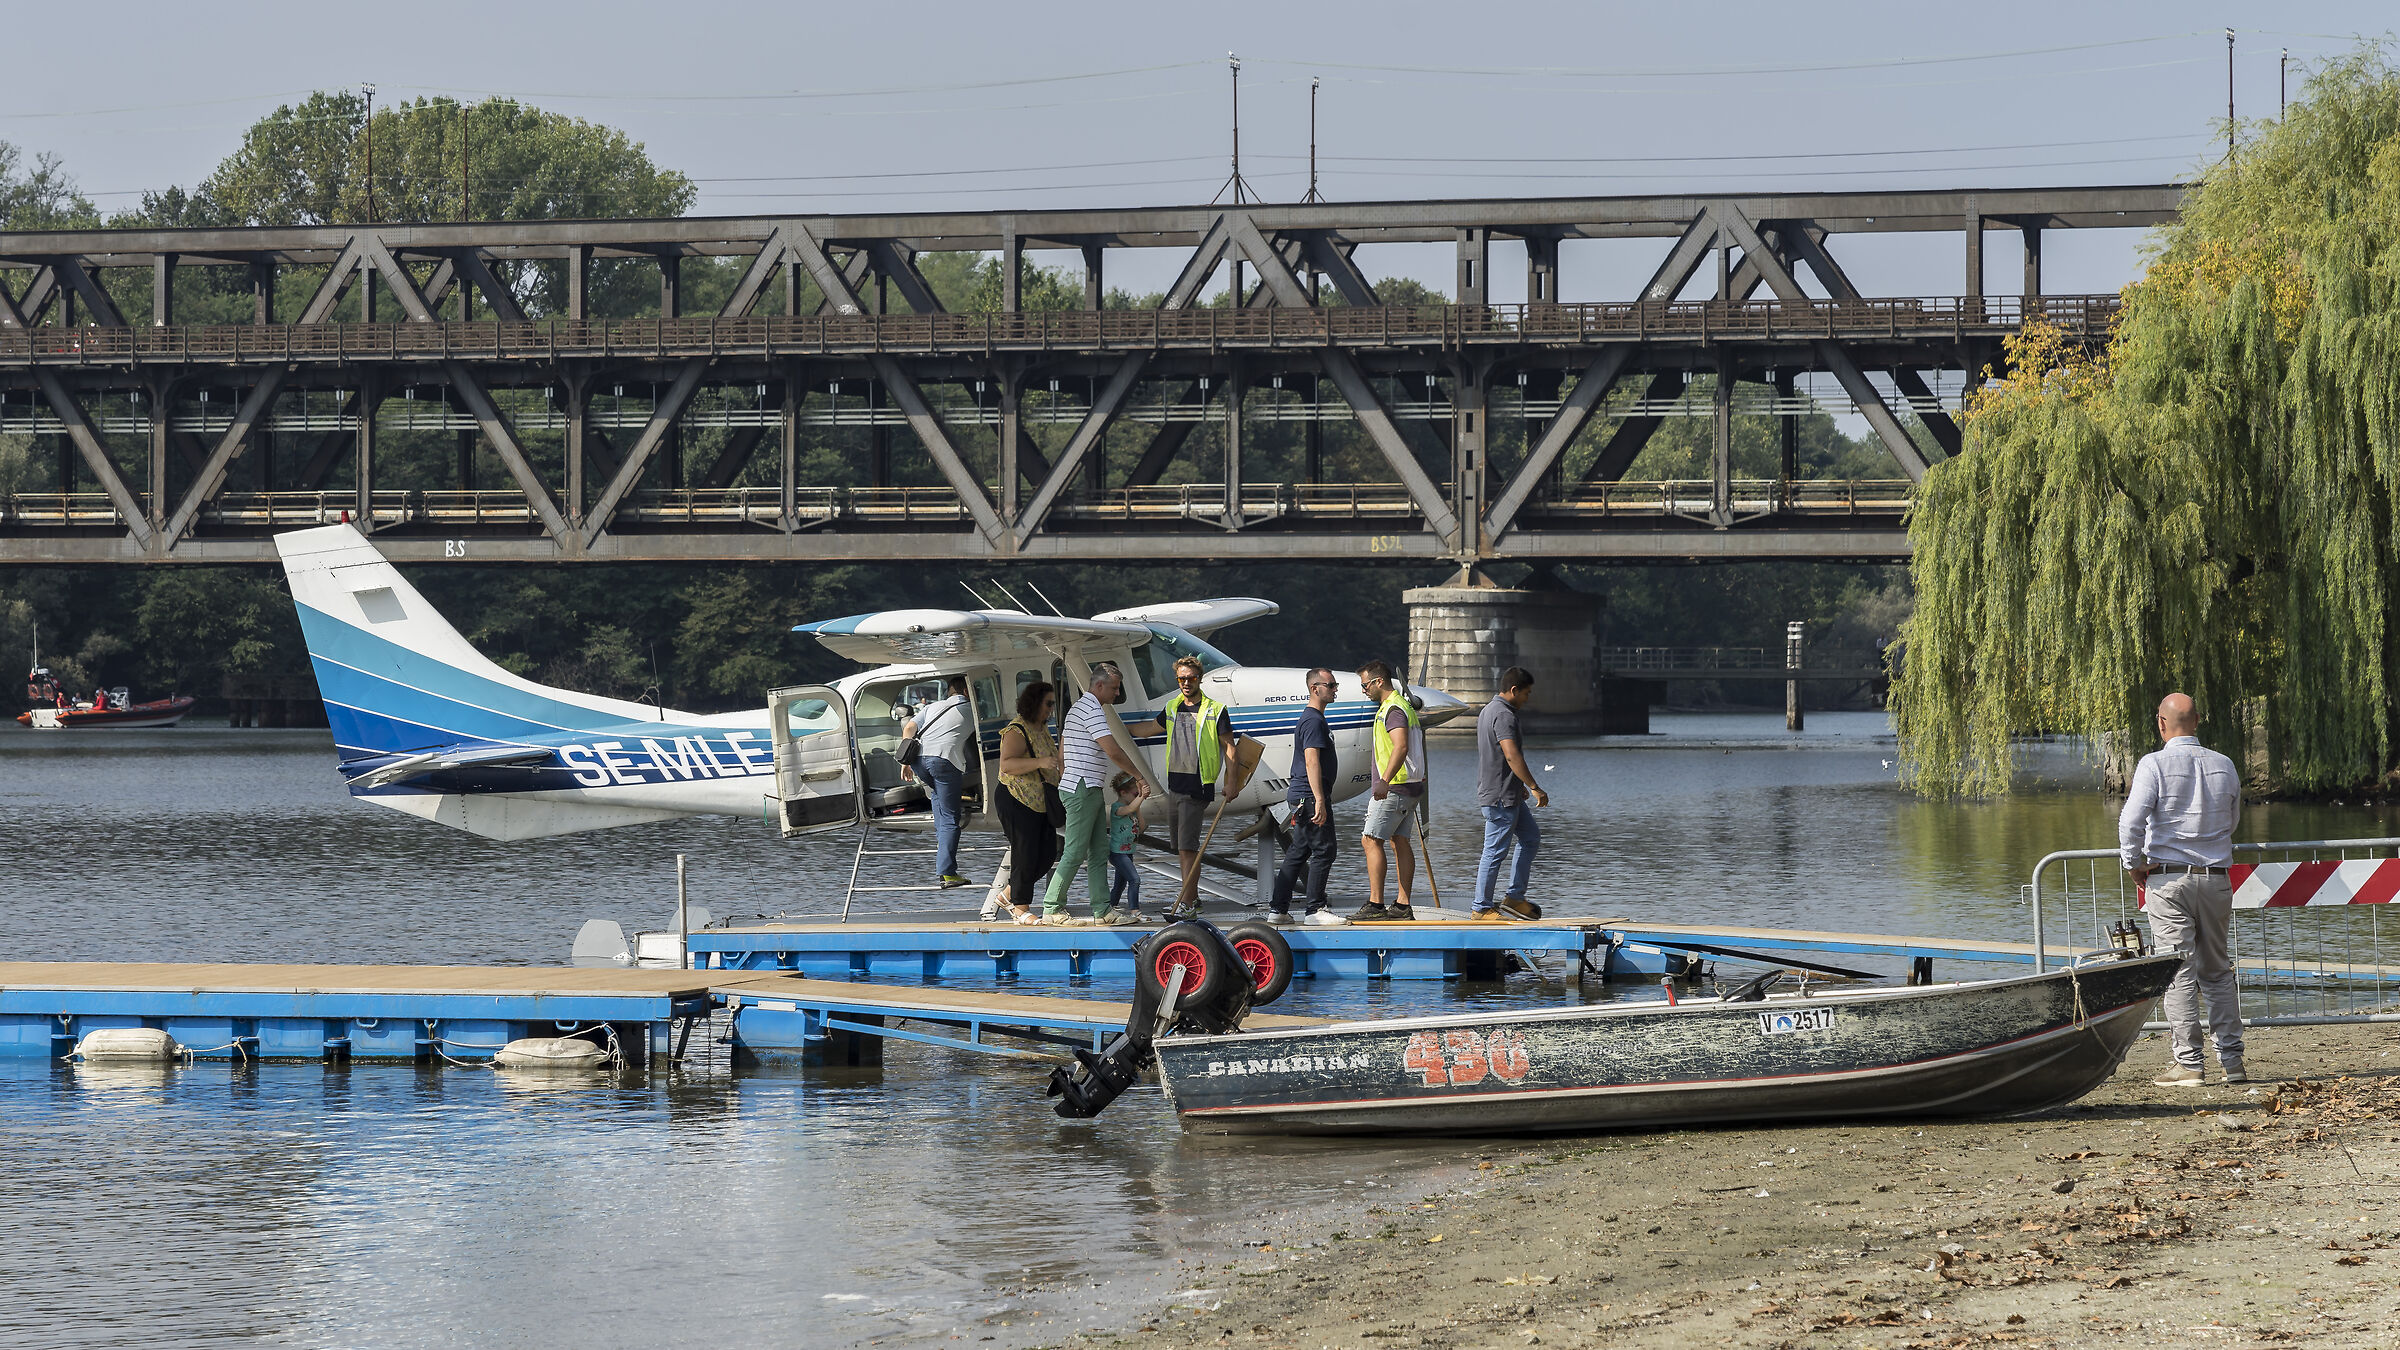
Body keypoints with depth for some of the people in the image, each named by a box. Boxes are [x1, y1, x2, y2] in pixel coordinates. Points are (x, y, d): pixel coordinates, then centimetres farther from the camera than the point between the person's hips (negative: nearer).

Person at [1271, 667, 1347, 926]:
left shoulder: (1313, 718, 20)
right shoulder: (1313, 720, -13)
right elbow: (1312, 761, -21)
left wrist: (1324, 797, 26)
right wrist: (1320, 800, -25)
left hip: (1301, 797, 11)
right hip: (1310, 796, -11)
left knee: (1298, 853, 11)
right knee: (1323, 851, -8)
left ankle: (1278, 908, 13)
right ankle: (1316, 910, -6)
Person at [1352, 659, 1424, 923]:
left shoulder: (1393, 709, -14)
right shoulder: (1404, 706, 19)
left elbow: (1401, 746, -29)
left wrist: (1385, 781, -40)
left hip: (1394, 787, -11)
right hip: (1410, 787, 11)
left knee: (1371, 841, -10)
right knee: (1399, 842, 9)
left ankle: (1375, 904, -16)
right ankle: (1403, 907, 7)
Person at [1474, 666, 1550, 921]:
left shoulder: (1490, 710, 16)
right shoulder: (1504, 715, -19)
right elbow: (1512, 756, -29)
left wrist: (1520, 786, 32)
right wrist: (1535, 788, -27)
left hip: (1509, 795, 11)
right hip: (1500, 797, -11)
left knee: (1531, 837, 17)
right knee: (1495, 851, -4)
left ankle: (1515, 896, 18)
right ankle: (1482, 908, 2)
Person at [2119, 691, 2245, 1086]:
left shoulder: (2155, 764, -10)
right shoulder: (2224, 766, 4)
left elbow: (2131, 820, -18)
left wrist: (2134, 864, -3)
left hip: (2168, 879, -4)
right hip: (2216, 877, 4)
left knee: (2179, 973, -2)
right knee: (2218, 972, 13)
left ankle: (2188, 1063, -4)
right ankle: (2231, 1060, 10)